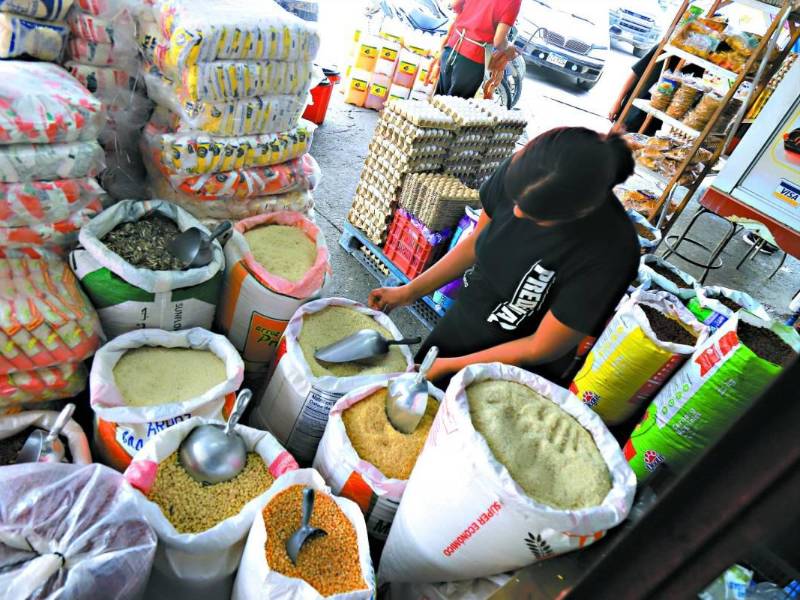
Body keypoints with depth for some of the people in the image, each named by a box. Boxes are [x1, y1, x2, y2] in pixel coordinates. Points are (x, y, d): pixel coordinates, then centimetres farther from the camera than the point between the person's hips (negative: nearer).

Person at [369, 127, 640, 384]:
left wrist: (448, 366, -17)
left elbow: (541, 348, -23)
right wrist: (410, 291, -3)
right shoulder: (520, 172, -21)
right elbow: (475, 244, -2)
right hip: (455, 326, 5)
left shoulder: (608, 251, -34)